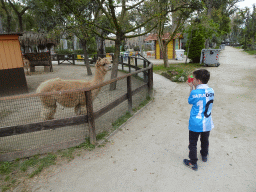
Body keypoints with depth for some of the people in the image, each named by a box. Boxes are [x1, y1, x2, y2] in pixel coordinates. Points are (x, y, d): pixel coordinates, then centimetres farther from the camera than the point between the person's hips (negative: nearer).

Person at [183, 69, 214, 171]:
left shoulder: (195, 92, -23)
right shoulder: (211, 91, -6)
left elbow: (190, 101, -4)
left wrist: (191, 88, 0)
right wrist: (195, 87, 5)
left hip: (195, 124, -6)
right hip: (207, 123, 6)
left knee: (193, 143, 11)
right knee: (205, 140, 27)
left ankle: (193, 163, 23)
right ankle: (204, 156, 50)